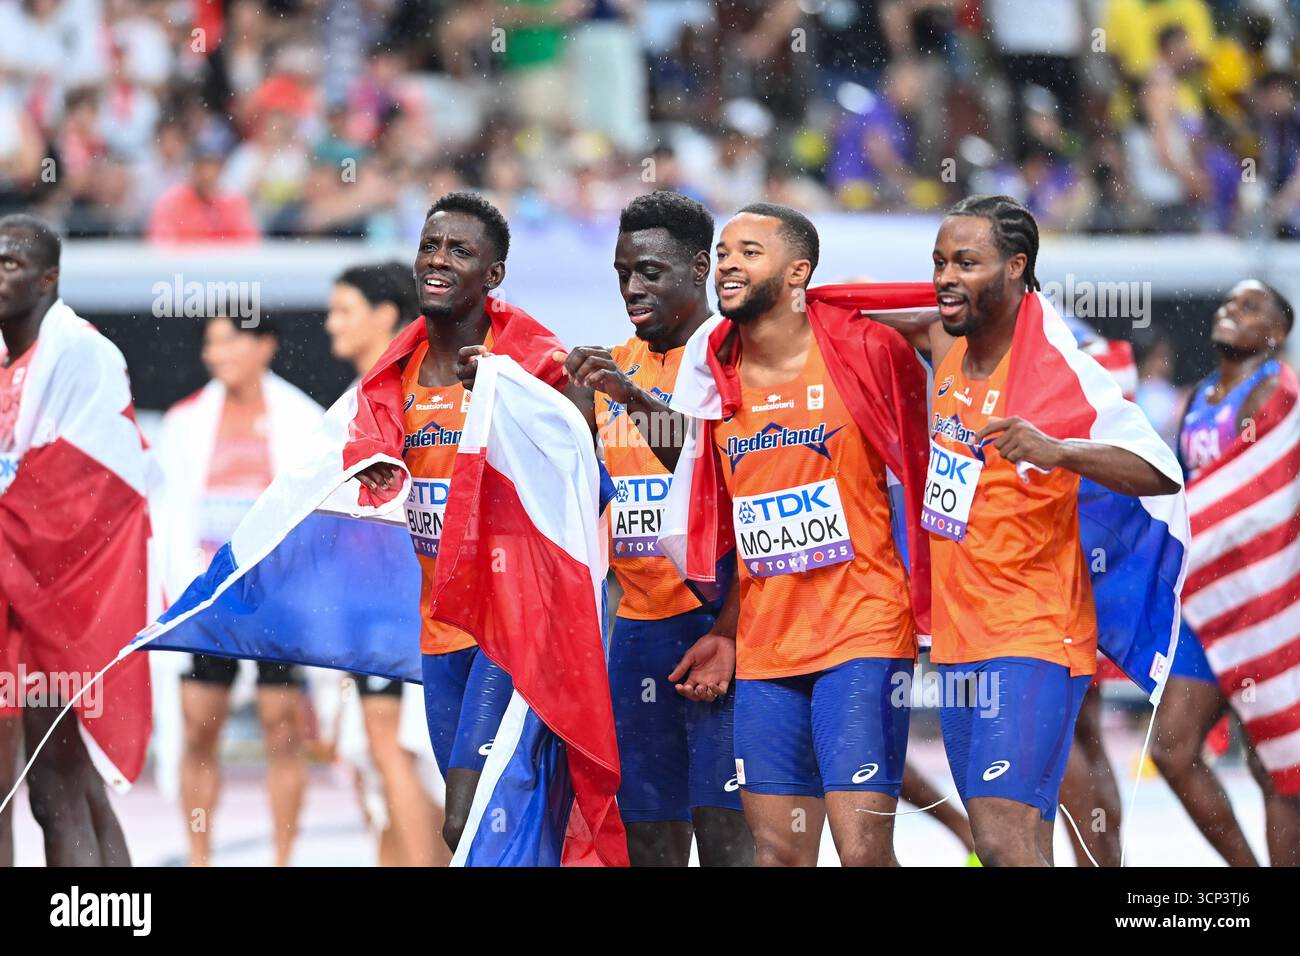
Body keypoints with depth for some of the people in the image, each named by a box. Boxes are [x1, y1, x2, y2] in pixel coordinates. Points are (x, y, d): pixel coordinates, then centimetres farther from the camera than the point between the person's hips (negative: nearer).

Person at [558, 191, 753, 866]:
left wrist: (638, 400, -25)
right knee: (647, 836, 4)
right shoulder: (612, 368, 16)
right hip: (638, 626, 7)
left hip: (717, 619, -6)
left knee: (723, 829, -11)